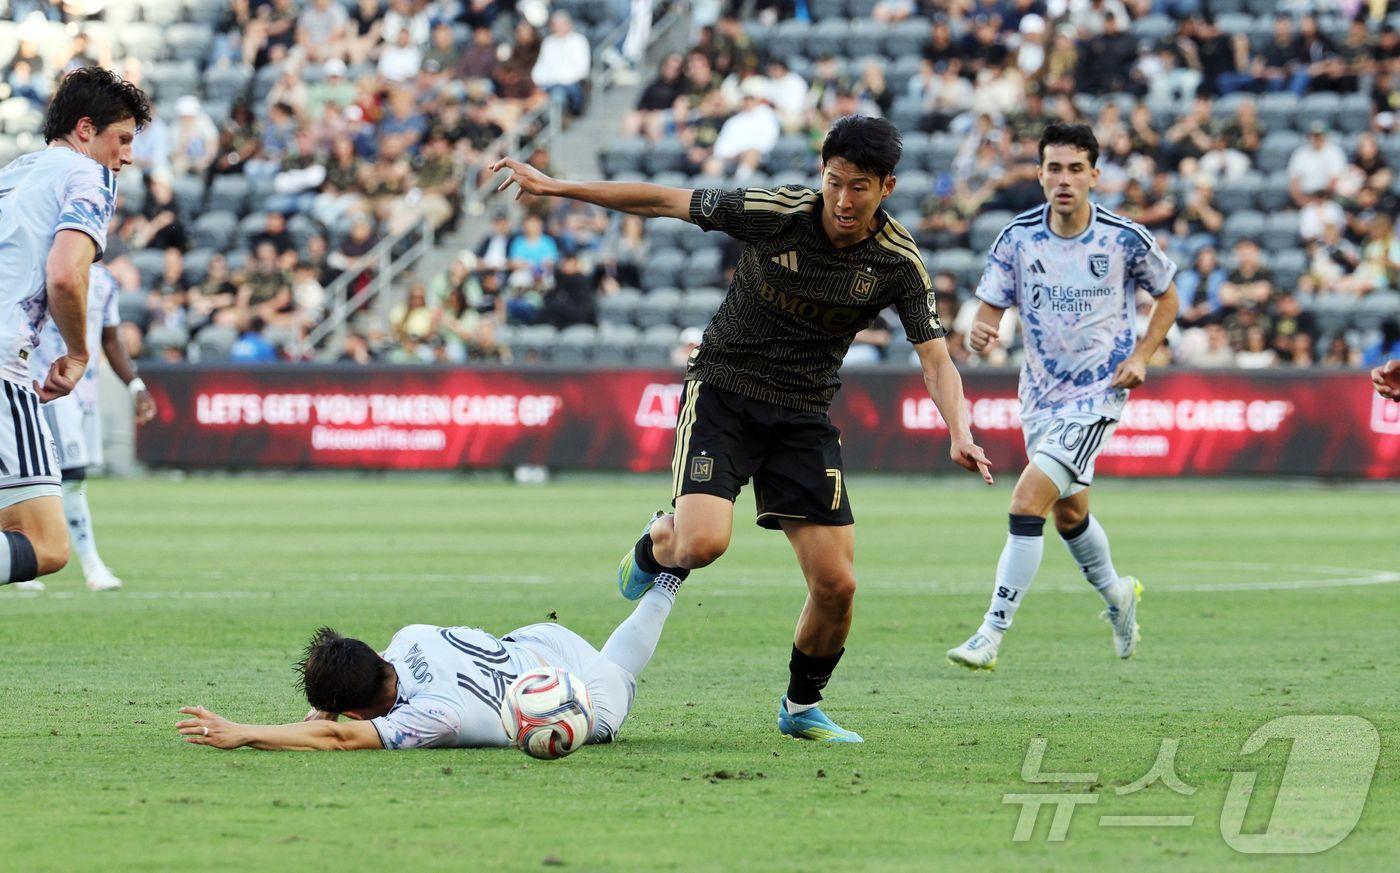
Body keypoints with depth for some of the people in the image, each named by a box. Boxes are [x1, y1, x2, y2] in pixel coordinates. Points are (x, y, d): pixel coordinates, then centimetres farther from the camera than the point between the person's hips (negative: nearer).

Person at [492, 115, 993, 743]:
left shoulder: (899, 262, -9)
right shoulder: (775, 212, -15)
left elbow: (936, 362, -10)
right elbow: (664, 202, -7)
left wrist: (959, 433, -30)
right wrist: (552, 186, -6)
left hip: (804, 416, 2)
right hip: (723, 390, -2)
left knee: (836, 584, -6)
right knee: (703, 542, -27)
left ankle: (802, 706, 21)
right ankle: (654, 546, 12)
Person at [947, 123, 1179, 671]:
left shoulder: (1126, 240, -12)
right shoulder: (1018, 237, -6)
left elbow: (1167, 297, 5)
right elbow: (990, 308, -2)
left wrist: (1140, 356, -9)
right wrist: (981, 332, -26)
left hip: (1098, 392, -5)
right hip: (1041, 393, 5)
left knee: (1028, 500, -19)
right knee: (1068, 513, 21)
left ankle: (991, 636, -18)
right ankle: (1116, 595, 50)